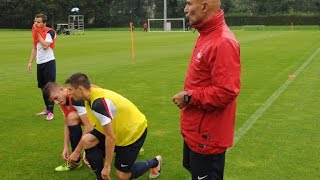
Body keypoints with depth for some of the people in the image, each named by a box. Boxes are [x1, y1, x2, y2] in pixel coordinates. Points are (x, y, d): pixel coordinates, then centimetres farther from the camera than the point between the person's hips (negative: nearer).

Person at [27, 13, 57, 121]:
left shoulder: (50, 32, -11)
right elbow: (34, 48, 18)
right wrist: (30, 62, 14)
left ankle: (51, 112, -1)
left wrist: (39, 34, -16)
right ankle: (47, 109, 26)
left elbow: (45, 46, -24)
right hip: (39, 63, 8)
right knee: (43, 87, 13)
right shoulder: (37, 32, 12)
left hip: (48, 62, -8)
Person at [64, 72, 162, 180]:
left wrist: (107, 166, -20)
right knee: (87, 140, -11)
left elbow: (110, 138, -30)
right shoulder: (93, 96, -5)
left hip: (134, 130, -8)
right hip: (120, 127, 8)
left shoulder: (99, 103, -34)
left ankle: (154, 163, 24)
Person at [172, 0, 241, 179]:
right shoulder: (206, 36, 6)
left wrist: (189, 97, -20)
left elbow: (226, 92, -29)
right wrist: (188, 95, 8)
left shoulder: (223, 42, -25)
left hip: (207, 134, -9)